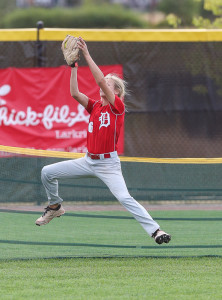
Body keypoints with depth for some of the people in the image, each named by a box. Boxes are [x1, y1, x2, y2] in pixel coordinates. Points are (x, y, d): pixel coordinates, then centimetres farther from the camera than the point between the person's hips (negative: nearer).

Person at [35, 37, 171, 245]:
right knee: (47, 172, 5)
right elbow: (74, 93, -2)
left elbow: (100, 80, -19)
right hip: (88, 161, 7)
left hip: (108, 164, -7)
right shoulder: (95, 107, 10)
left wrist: (87, 55, -20)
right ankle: (55, 206, 28)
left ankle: (155, 230, -23)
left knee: (124, 198, -24)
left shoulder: (118, 107, -9)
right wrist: (74, 66, -8)